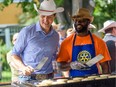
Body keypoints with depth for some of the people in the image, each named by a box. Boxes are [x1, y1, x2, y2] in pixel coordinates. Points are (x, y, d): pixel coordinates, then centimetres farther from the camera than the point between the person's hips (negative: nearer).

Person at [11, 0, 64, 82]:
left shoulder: (56, 36, 11)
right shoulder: (27, 32, -4)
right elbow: (15, 54, 0)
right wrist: (23, 67, -15)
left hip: (49, 78, 4)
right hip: (28, 78, -4)